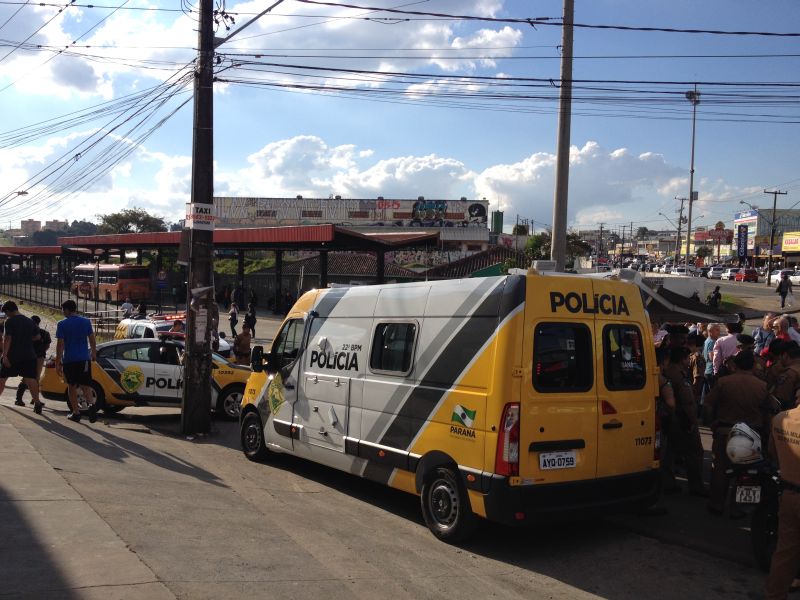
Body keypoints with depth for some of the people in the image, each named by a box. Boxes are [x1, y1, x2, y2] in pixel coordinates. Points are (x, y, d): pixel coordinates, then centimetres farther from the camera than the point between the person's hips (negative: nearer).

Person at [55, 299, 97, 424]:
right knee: (85, 385, 3)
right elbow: (92, 340, 8)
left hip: (69, 360, -2)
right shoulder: (86, 321, 4)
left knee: (72, 386, 12)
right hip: (84, 358, 2)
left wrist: (58, 362, -4)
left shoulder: (62, 324, -5)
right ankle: (91, 404, -23)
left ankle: (76, 413, 14)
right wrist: (94, 354, 23)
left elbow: (60, 344, -8)